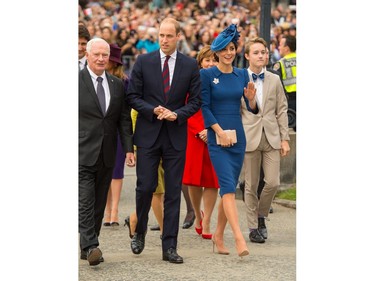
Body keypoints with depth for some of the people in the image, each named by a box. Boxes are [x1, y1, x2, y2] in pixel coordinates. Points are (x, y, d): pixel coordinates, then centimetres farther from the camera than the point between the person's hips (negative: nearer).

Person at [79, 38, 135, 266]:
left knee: (99, 203, 8)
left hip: (107, 154, 5)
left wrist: (129, 148, 4)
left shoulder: (118, 85, 11)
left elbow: (124, 119, 12)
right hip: (82, 153, -5)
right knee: (85, 202, -12)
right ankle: (90, 247, -17)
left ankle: (88, 246, 15)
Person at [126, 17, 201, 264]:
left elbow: (196, 100, 5)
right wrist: (153, 111, -13)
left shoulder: (190, 66, 3)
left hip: (176, 136, 1)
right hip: (148, 134, -1)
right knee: (146, 186, -4)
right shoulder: (143, 62, 1)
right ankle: (140, 232, 23)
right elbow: (133, 96, 2)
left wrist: (177, 114, -12)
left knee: (174, 192, 1)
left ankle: (170, 246, 5)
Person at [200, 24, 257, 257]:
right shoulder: (207, 75, -2)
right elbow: (205, 108, -6)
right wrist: (220, 132, -14)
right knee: (228, 186, -15)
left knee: (229, 188, 9)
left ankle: (219, 235, 21)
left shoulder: (242, 75, 10)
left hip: (238, 137, 5)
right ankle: (239, 237, -23)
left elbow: (252, 109, 10)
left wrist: (251, 98, -12)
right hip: (217, 137, -5)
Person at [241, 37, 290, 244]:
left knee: (273, 182, -6)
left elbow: (282, 110, 9)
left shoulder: (274, 80, 9)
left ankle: (261, 215, 20)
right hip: (249, 139, -2)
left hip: (271, 138, 2)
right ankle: (253, 227, 13)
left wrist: (285, 138, 4)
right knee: (251, 185, 2)